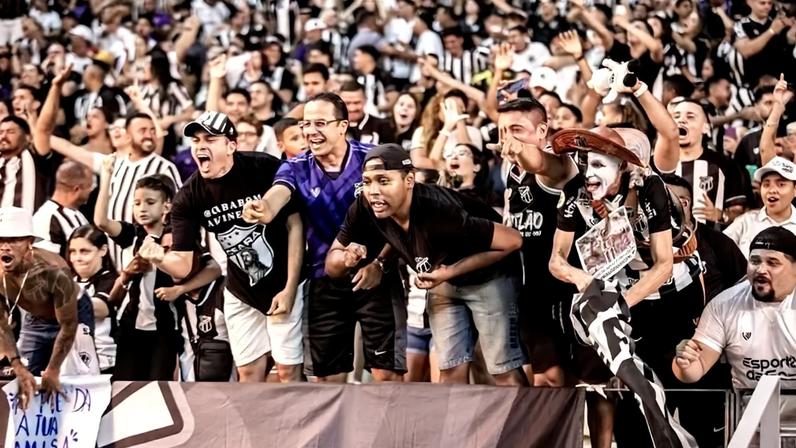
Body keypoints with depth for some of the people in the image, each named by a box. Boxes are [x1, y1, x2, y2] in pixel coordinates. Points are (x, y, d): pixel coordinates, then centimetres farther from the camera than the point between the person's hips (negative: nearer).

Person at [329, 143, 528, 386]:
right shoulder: (364, 209, -22)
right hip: (444, 282, 6)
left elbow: (512, 240, -30)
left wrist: (450, 271, -30)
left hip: (489, 276, -6)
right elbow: (331, 263, -8)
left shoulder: (438, 211, -38)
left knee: (504, 372, -8)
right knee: (452, 372, 6)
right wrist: (346, 258, -33)